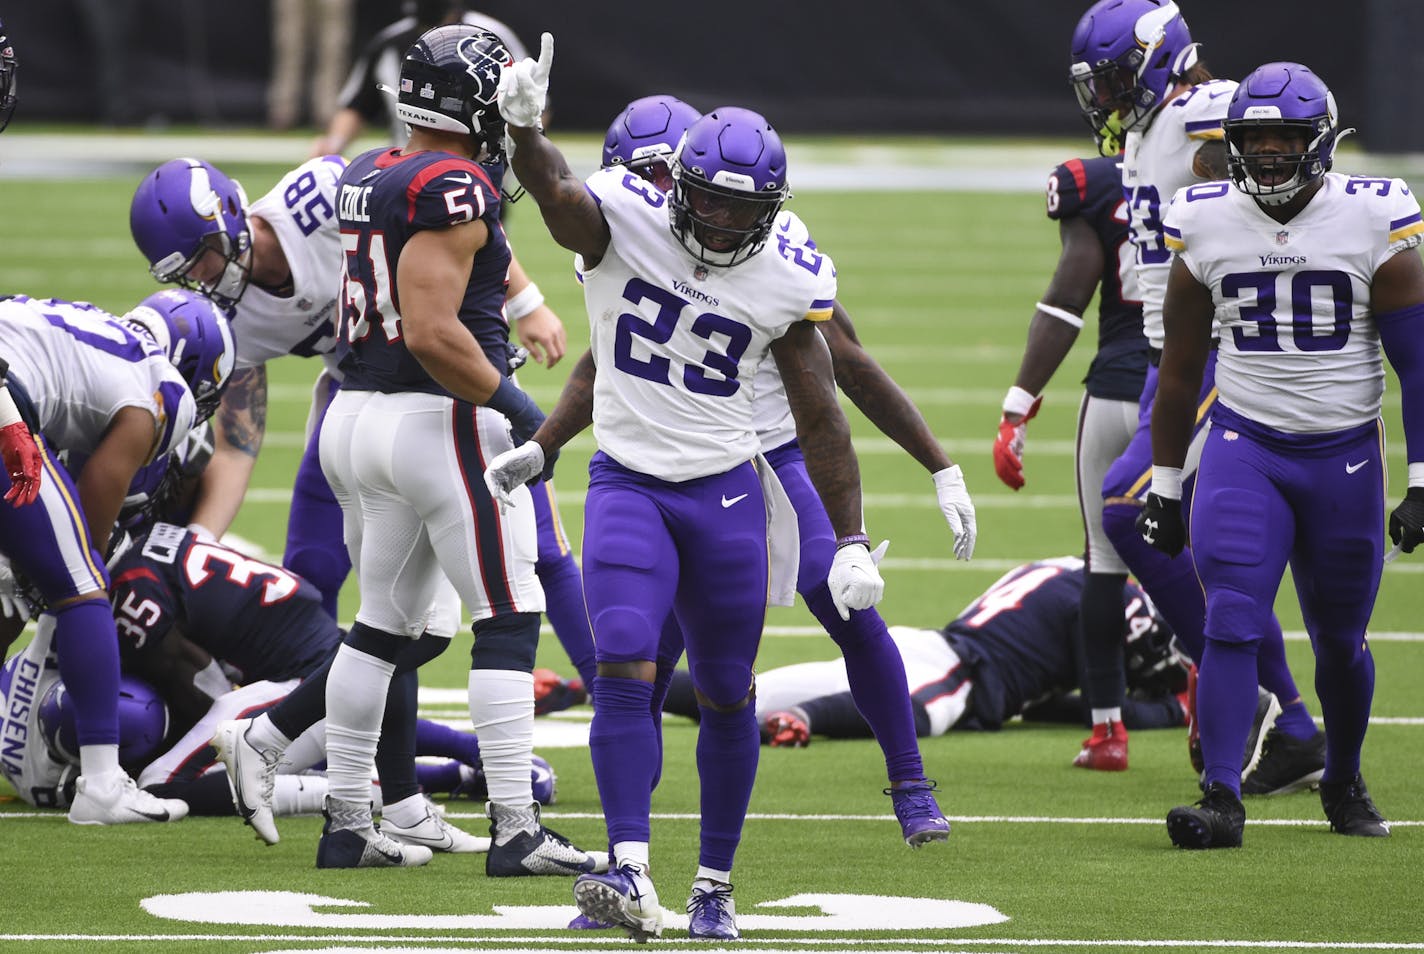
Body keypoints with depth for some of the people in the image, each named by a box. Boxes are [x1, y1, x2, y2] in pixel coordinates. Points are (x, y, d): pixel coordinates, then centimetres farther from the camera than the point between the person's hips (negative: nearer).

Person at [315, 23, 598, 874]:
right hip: (443, 421, -9)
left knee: (383, 621, 16)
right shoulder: (454, 190, -17)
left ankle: (347, 825, 17)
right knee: (509, 619, -2)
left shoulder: (367, 178, 10)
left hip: (358, 413, 9)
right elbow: (433, 333, -23)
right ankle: (515, 830, -5)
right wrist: (515, 405, -14)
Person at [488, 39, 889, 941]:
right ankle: (632, 877, -24)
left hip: (726, 493, 2)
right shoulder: (624, 222, -10)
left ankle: (717, 886, 23)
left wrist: (852, 540, 2)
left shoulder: (787, 282, -5)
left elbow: (821, 419, 4)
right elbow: (557, 192, -33)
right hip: (627, 485, -2)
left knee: (726, 697, 8)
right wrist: (525, 127, -55)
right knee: (624, 667, -18)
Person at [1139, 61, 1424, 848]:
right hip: (1244, 450, 1)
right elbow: (1180, 369, 10)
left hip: (1346, 457, -1)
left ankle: (1344, 784, 34)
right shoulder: (1206, 227, -1)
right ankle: (1222, 799, -17)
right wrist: (1164, 485, 12)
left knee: (1340, 640, 10)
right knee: (1233, 625, -15)